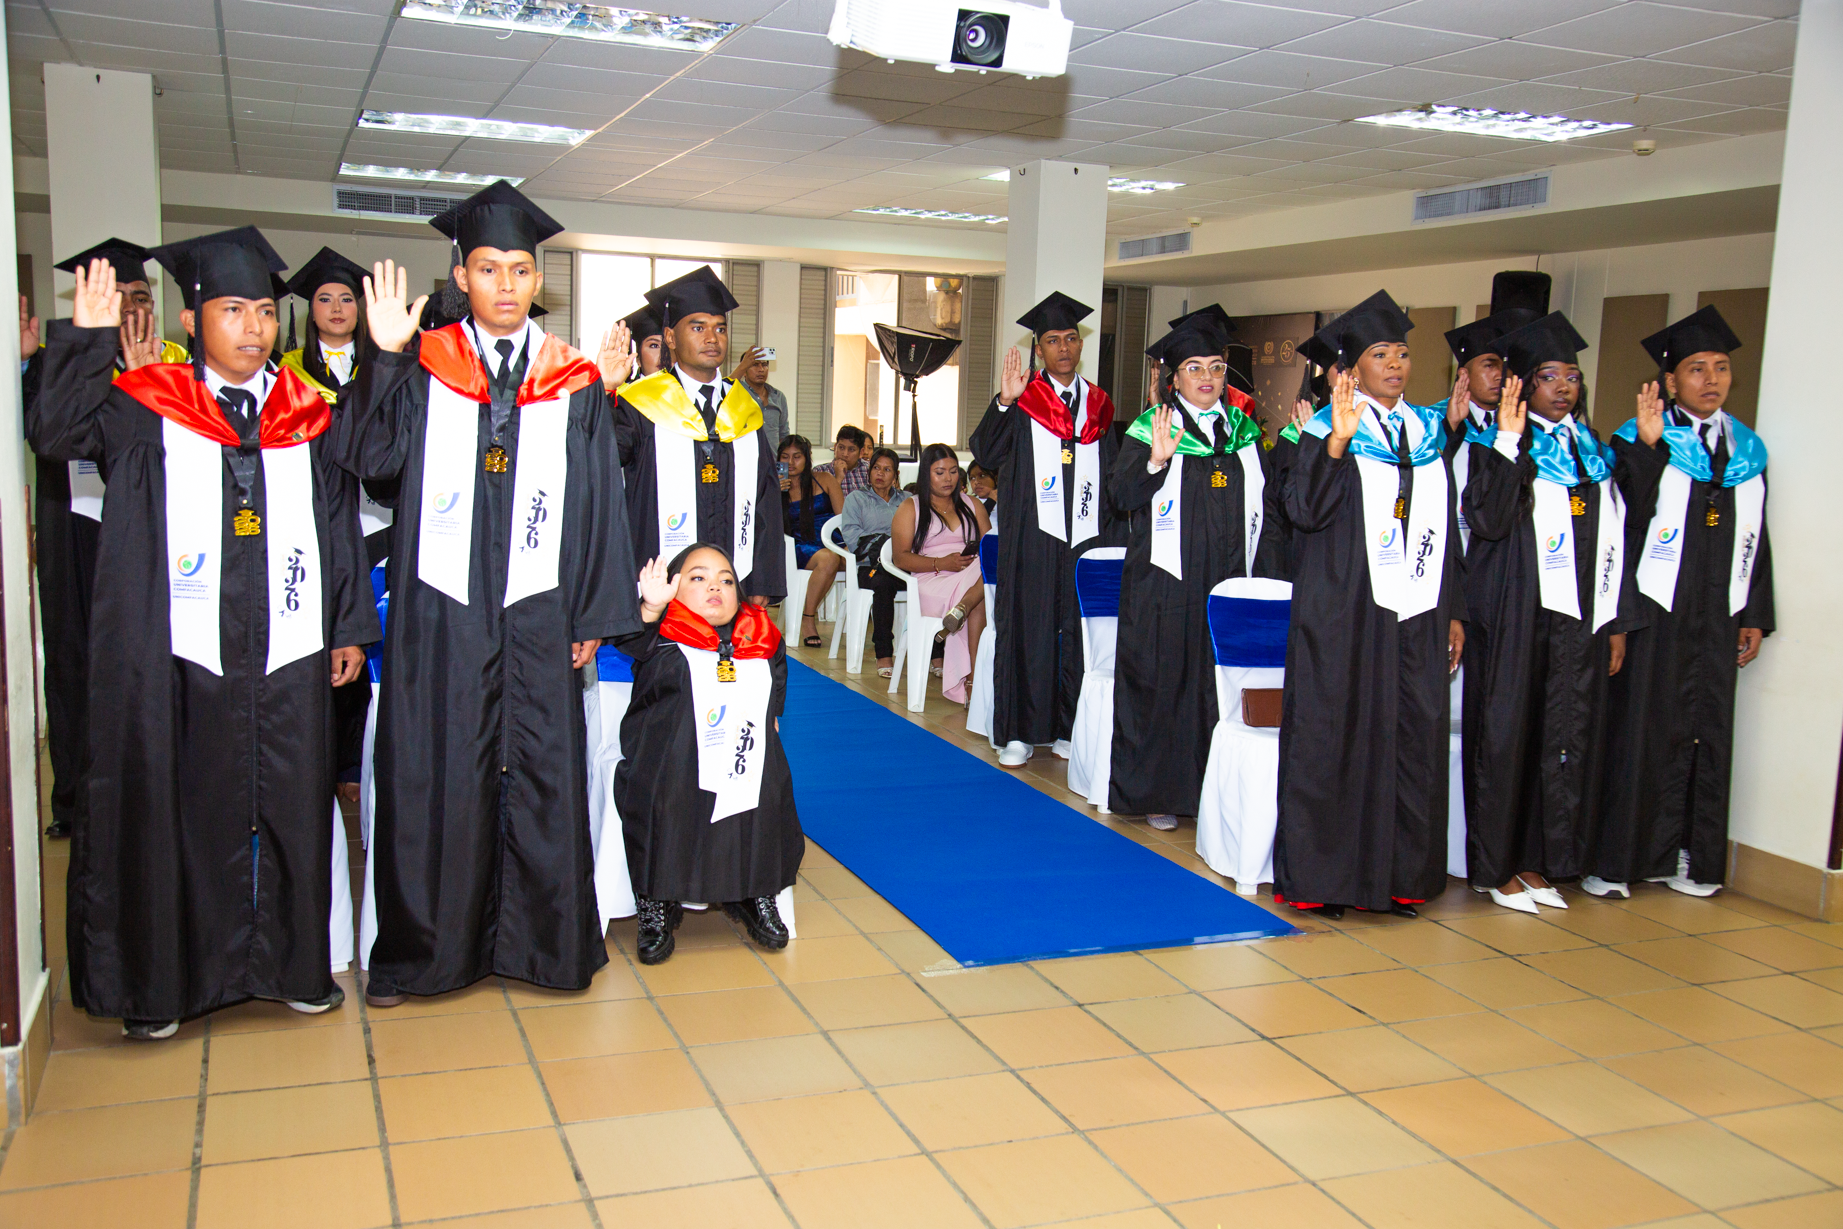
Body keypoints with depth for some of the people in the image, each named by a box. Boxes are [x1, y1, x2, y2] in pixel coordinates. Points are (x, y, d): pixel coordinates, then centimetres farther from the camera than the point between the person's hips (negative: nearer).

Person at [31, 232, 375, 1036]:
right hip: (182, 656, -2)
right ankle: (159, 980, 18)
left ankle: (294, 964, 24)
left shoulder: (307, 417, 9)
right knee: (177, 813, 5)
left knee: (292, 811, 9)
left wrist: (350, 627, 8)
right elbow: (56, 435, -11)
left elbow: (340, 524, 10)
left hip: (288, 655, 2)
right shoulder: (147, 408, 3)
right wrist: (86, 338, -19)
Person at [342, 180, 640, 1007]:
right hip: (440, 612, -1)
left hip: (537, 613, 1)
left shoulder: (574, 384, 7)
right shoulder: (423, 368, 5)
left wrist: (595, 615, 3)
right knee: (432, 776, 5)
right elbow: (372, 459, -9)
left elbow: (599, 504, 6)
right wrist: (385, 357, -18)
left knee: (544, 775, 6)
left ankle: (543, 939, 21)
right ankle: (419, 947, 19)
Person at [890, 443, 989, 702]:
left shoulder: (972, 505, 26)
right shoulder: (910, 508, 14)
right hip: (931, 582, -4)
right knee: (981, 602, -36)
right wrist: (941, 563, -14)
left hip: (976, 575, 4)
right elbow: (901, 557, 2)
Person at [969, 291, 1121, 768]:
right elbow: (985, 453, -12)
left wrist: (1115, 541, 7)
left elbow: (1114, 479, 15)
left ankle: (1069, 729, 17)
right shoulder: (1024, 402, 2)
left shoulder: (1099, 406, 12)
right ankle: (1020, 732, 9)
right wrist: (1005, 401, -27)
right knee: (1028, 633, 0)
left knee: (1079, 634, 6)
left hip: (1087, 537, 3)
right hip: (1033, 537, -3)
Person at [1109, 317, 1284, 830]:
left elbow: (1266, 504, 17)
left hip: (1229, 584, 4)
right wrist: (1155, 461, -29)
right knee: (1161, 683, 1)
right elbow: (1122, 493, -14)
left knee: (1222, 685, 6)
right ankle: (1153, 791, 13)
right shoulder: (1151, 428, -1)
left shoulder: (1244, 431, 12)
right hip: (1165, 585, -4)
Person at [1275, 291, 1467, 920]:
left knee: (1414, 743, 6)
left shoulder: (1428, 430, 13)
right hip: (1344, 614, -5)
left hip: (1418, 616, 5)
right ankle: (1319, 876, 11)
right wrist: (1338, 441, -29)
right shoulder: (1330, 429, -2)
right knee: (1333, 741, 0)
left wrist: (1454, 610, 14)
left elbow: (1447, 526, 17)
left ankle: (1398, 875, 18)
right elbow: (1305, 512, -17)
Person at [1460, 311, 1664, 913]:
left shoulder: (1594, 451, 13)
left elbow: (1612, 541, 15)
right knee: (1506, 734, 0)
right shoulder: (1497, 445, -4)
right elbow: (1487, 521, -20)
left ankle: (1535, 861, 19)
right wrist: (1509, 443, -23)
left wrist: (1617, 620, 11)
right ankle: (1495, 865, 11)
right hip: (1514, 615, -6)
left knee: (1566, 738, 8)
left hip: (1579, 618, 6)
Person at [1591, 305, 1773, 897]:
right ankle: (1615, 862, 5)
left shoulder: (1748, 449, 12)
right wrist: (1647, 448, -25)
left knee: (1707, 733, 7)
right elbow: (1628, 522, -17)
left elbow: (1756, 539, 15)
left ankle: (1686, 859, 18)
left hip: (1718, 617, 5)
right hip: (1653, 611, -5)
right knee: (1641, 731, -3)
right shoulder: (1637, 439, -3)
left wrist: (1756, 616, 12)